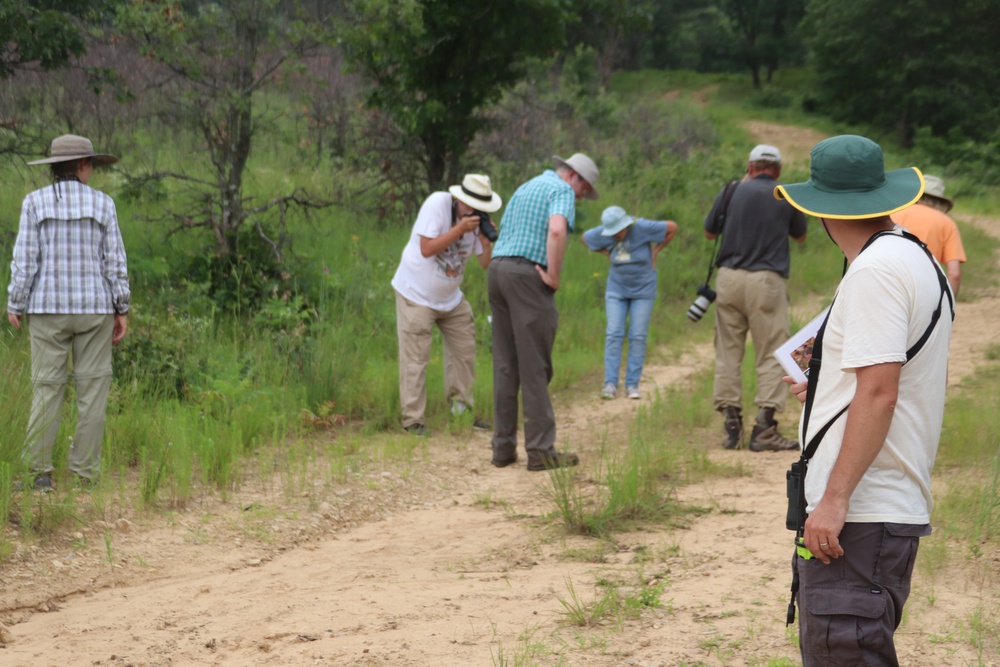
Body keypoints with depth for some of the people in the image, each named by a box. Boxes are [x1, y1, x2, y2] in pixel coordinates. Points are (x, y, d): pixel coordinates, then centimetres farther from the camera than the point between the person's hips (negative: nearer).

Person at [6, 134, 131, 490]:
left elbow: (25, 258, -6)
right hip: (94, 308, 0)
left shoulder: (35, 202, -3)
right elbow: (114, 261, -1)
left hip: (48, 308, 0)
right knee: (92, 390, 4)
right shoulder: (102, 203, -1)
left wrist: (15, 305, 3)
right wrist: (121, 310, 6)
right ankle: (85, 474, 3)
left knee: (46, 388, 3)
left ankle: (39, 471, -2)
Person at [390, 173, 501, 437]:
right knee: (415, 358, -7)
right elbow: (426, 249, -26)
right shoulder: (437, 205, -21)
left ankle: (462, 411, 23)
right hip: (417, 294, -6)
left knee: (465, 352, 9)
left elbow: (486, 264, -4)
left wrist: (486, 242, -23)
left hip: (451, 299, 6)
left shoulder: (477, 219, -4)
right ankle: (413, 420, -3)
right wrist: (459, 230, -30)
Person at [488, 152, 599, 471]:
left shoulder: (525, 188, 26)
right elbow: (557, 230, -22)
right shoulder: (562, 191, -3)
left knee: (505, 366, 9)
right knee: (535, 367, -6)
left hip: (497, 269, 8)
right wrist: (553, 276, -15)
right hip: (527, 274, -8)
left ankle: (503, 447, 8)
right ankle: (540, 450, -6)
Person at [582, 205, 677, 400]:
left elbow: (672, 227, -12)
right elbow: (585, 238, 9)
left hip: (643, 289, -2)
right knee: (614, 334, -7)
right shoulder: (604, 234, -11)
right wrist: (607, 253, 2)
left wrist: (655, 250, -8)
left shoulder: (642, 227, -21)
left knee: (638, 336, -4)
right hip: (617, 289, 2)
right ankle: (610, 384, -8)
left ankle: (632, 385, 0)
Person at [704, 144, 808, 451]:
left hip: (729, 278, 2)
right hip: (766, 280, -2)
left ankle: (731, 424, 9)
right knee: (770, 355, 1)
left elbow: (709, 232, 16)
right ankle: (764, 428, -6)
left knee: (727, 352, 9)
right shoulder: (787, 197, 2)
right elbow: (800, 235, 18)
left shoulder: (732, 191, 4)